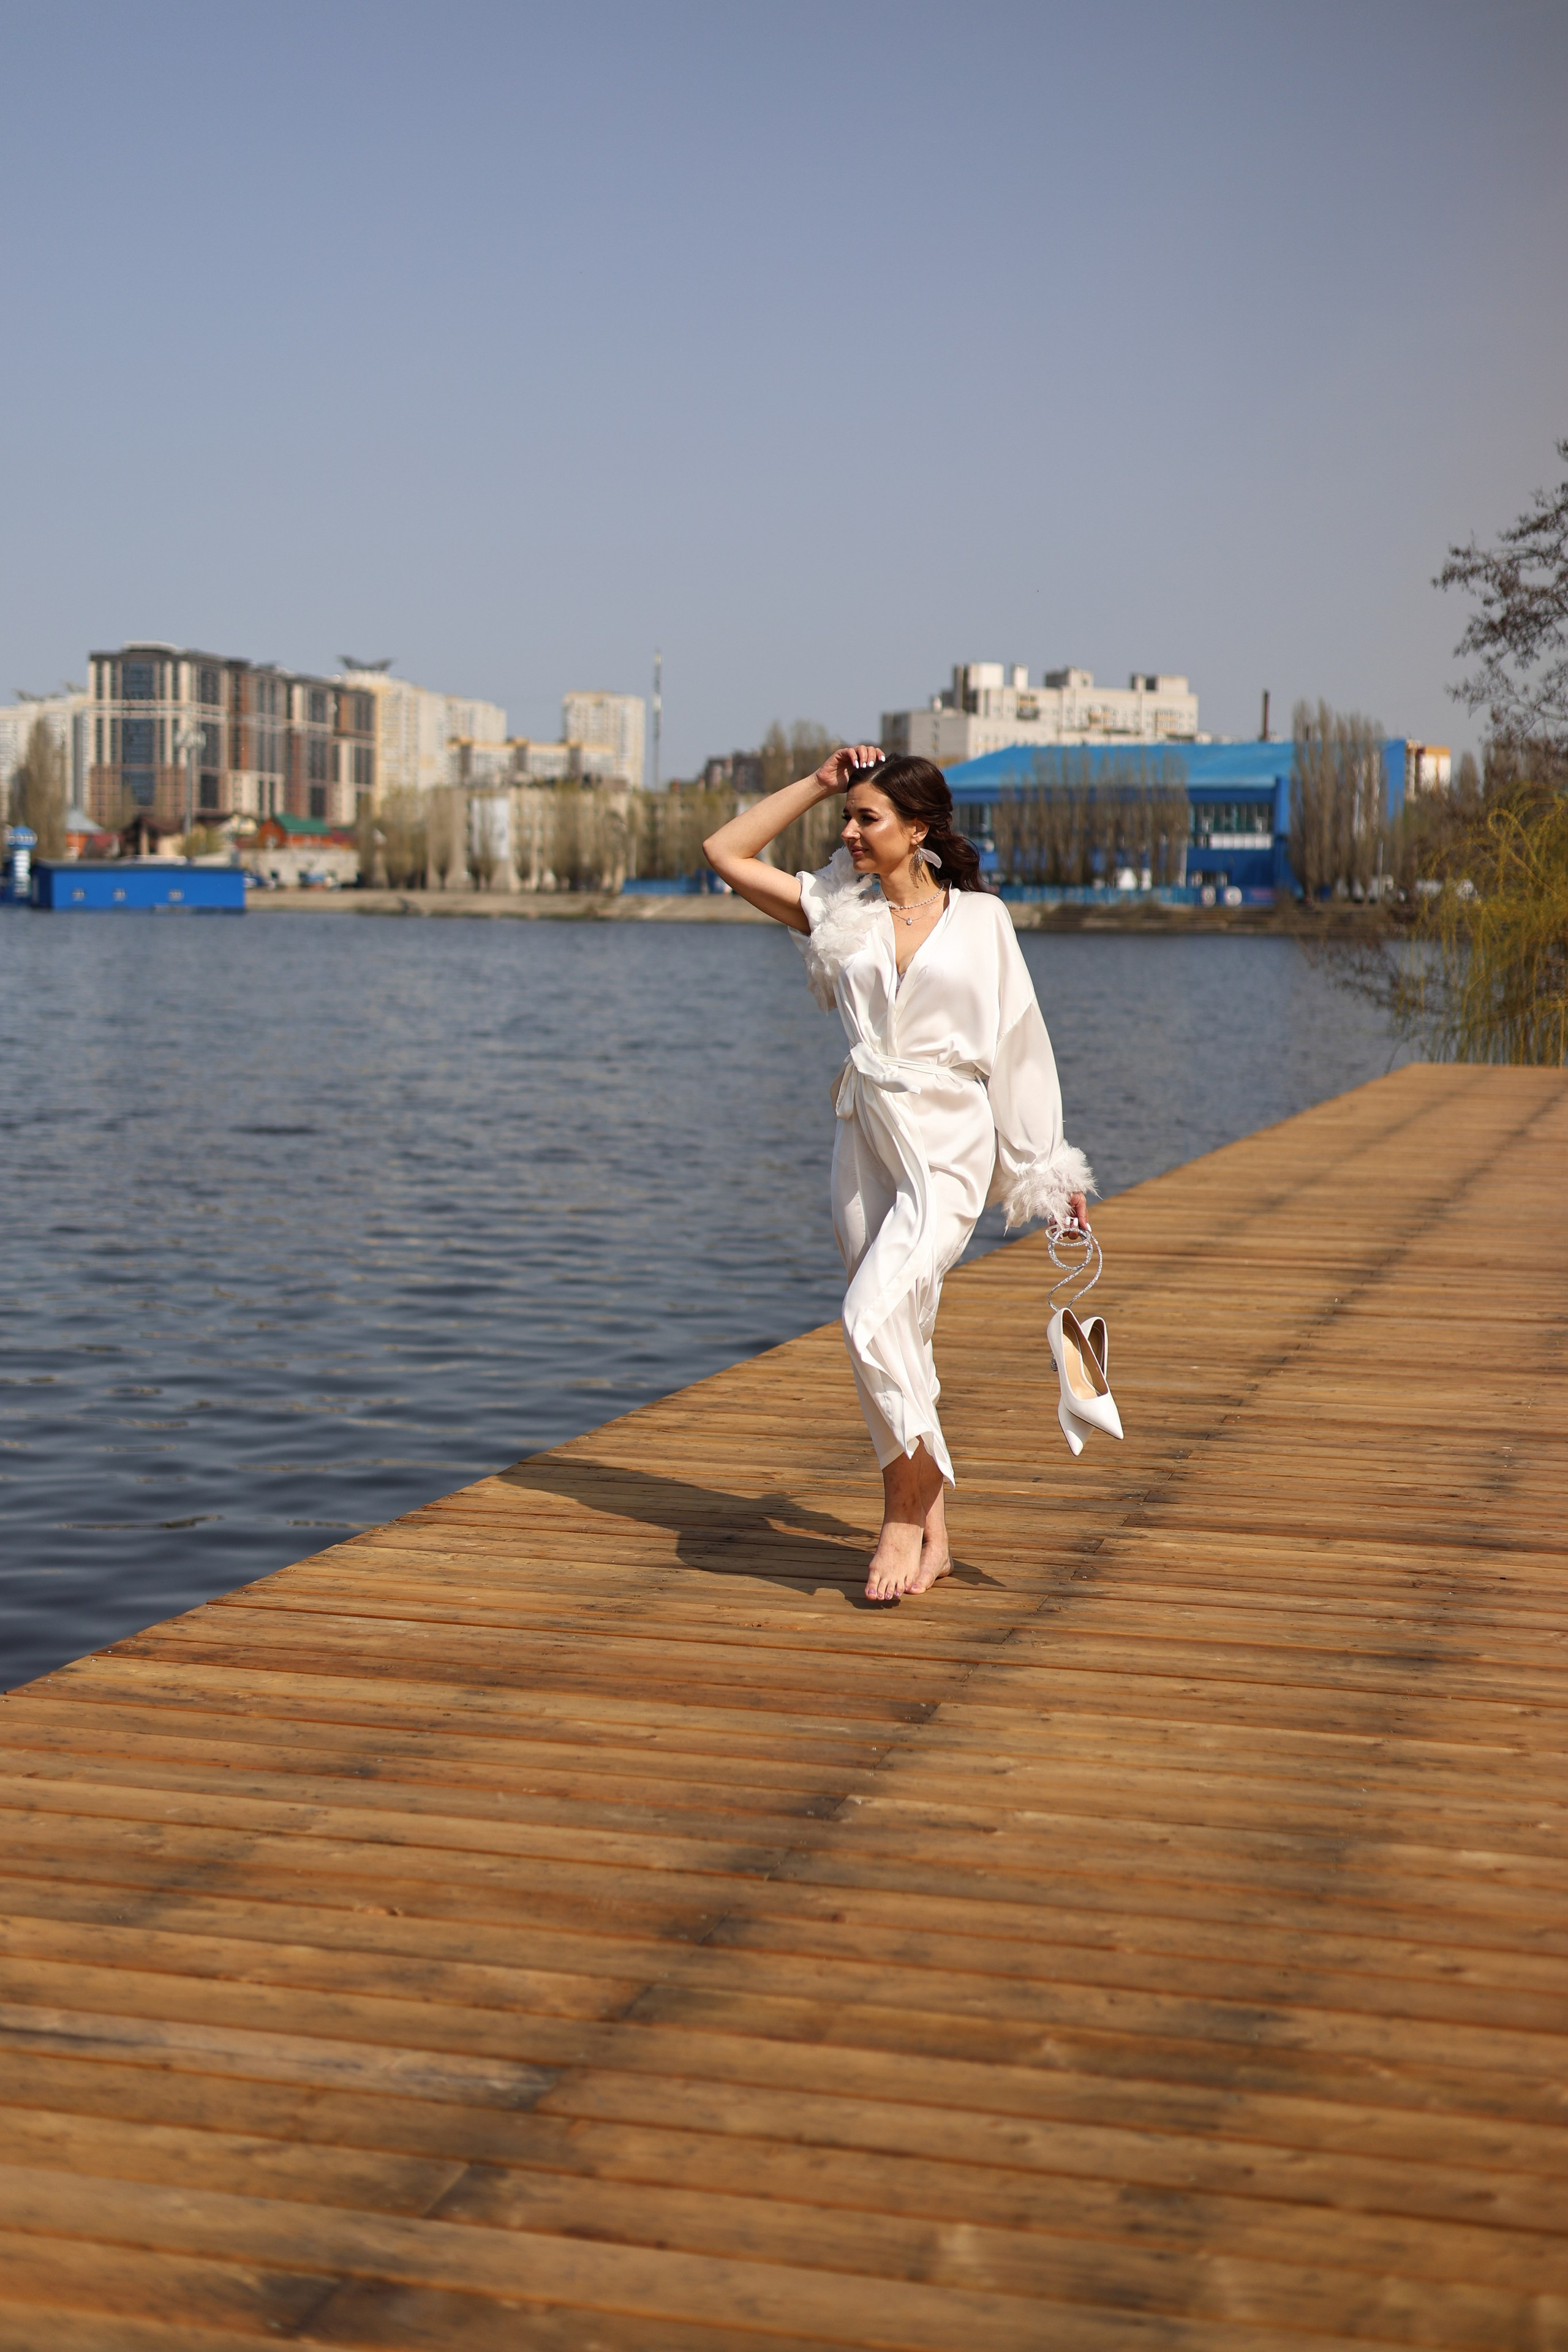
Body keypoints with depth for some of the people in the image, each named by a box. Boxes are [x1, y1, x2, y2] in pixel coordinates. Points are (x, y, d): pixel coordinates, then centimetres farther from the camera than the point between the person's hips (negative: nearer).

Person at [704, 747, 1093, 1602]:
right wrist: (819, 783, 7)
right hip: (866, 1138, 4)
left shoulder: (980, 920, 2)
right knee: (898, 1338, 7)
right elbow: (725, 851, 9)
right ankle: (930, 1530, 18)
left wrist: (1053, 1168, 8)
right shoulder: (840, 908, 9)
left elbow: (1019, 1043, 7)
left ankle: (904, 1515, -7)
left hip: (948, 1144, -4)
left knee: (873, 1317, -20)